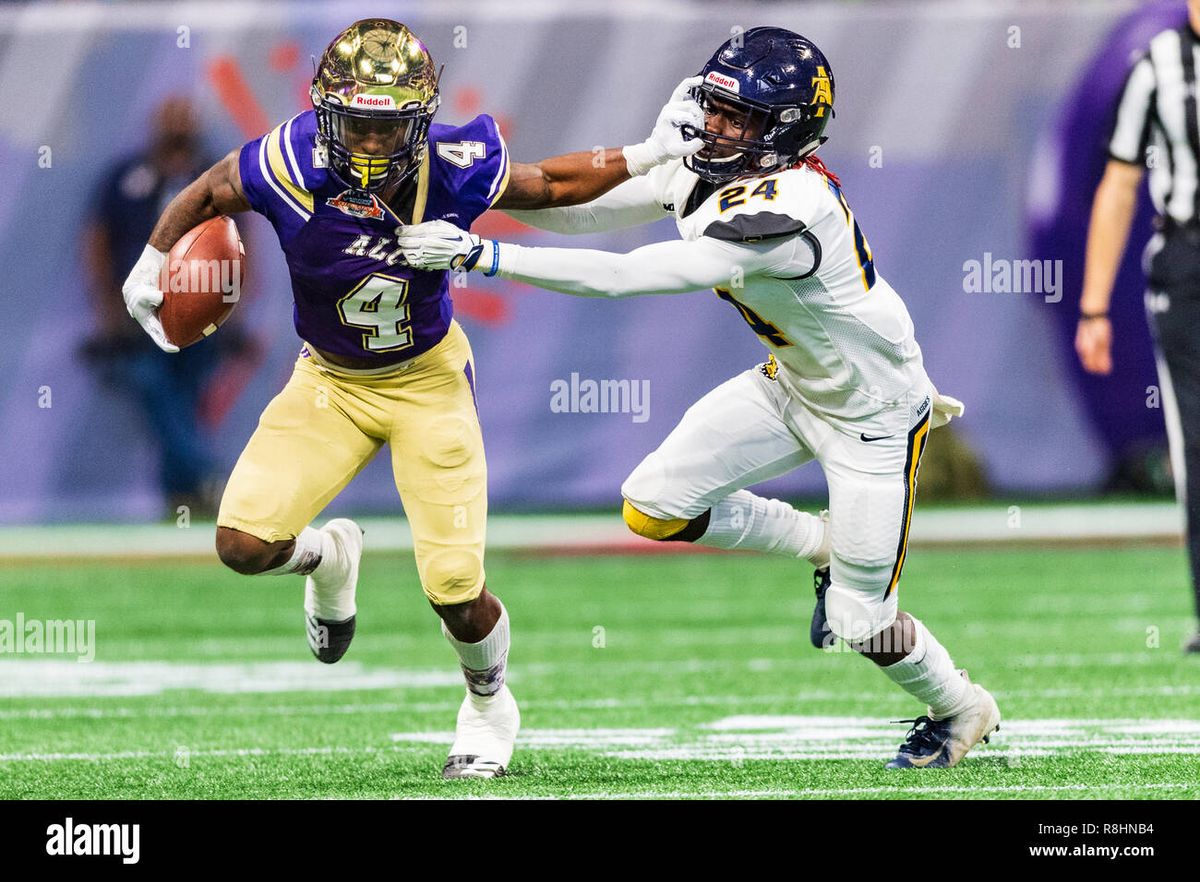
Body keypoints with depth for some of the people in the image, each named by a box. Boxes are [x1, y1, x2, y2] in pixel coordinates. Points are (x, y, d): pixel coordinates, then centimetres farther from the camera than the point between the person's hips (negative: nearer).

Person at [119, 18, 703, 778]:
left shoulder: (454, 169, -23)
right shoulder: (291, 167, -26)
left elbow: (551, 185, -3)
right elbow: (209, 194, -4)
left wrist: (651, 155, -8)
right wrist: (152, 263, -1)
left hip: (428, 381, -1)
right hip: (330, 382, 1)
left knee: (456, 592, -5)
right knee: (244, 544, -15)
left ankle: (490, 704, 30)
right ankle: (328, 556, 23)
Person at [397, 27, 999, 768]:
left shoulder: (783, 213, -38)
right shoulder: (714, 169, -11)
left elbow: (627, 277, -42)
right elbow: (587, 211, -3)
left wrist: (481, 255, -43)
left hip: (872, 416, -8)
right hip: (792, 385, 8)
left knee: (861, 622, 0)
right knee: (655, 506, -5)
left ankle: (963, 711, 32)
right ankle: (824, 546, 18)